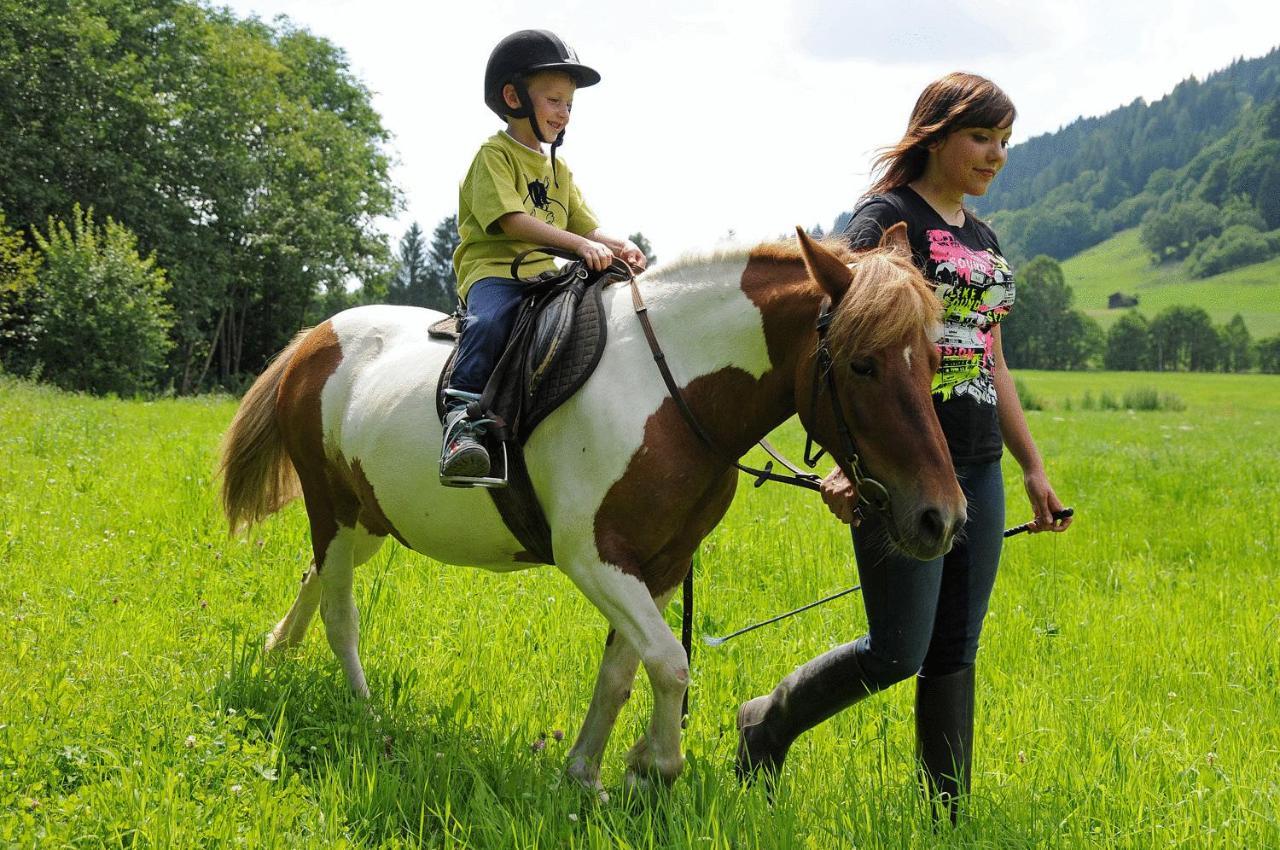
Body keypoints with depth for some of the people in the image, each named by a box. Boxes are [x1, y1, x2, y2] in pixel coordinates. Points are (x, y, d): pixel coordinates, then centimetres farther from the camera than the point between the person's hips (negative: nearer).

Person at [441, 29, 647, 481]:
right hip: (492, 268, -8)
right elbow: (512, 221, -16)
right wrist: (580, 244, -26)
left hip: (546, 275, 8)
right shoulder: (494, 154, -2)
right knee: (491, 319, -37)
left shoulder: (559, 169, 24)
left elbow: (585, 225, 18)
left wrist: (618, 245, -6)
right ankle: (462, 415, -37)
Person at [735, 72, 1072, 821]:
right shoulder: (887, 219, -7)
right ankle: (768, 725, 16)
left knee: (955, 653, 9)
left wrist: (1034, 468, 19)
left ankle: (949, 813, 16)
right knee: (898, 653, -6)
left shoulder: (984, 238, 17)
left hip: (979, 470, 7)